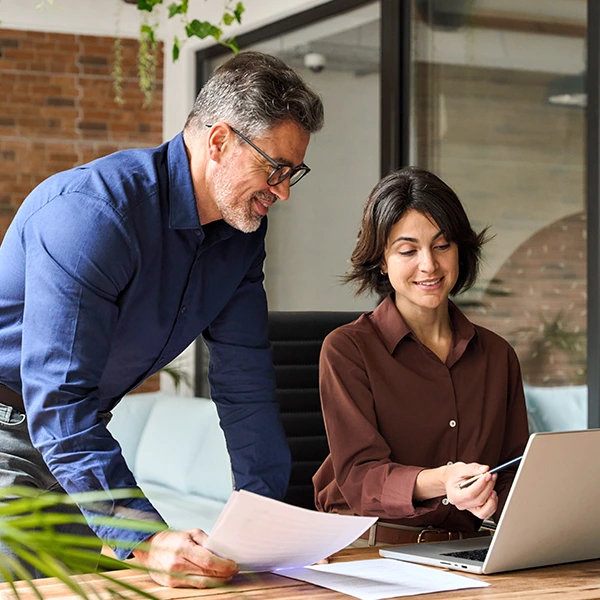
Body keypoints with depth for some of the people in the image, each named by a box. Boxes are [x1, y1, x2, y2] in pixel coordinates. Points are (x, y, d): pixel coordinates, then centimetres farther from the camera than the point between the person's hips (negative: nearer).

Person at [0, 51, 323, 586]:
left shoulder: (242, 231, -2)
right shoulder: (93, 211, -29)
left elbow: (244, 384, 1)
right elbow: (59, 400, -35)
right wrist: (145, 540, -42)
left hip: (76, 427, 7)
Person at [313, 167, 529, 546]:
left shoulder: (497, 355, 14)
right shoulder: (346, 350, 0)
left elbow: (517, 475, 12)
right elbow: (359, 477, -11)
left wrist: (490, 497, -13)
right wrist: (439, 482, -30)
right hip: (368, 553, -3)